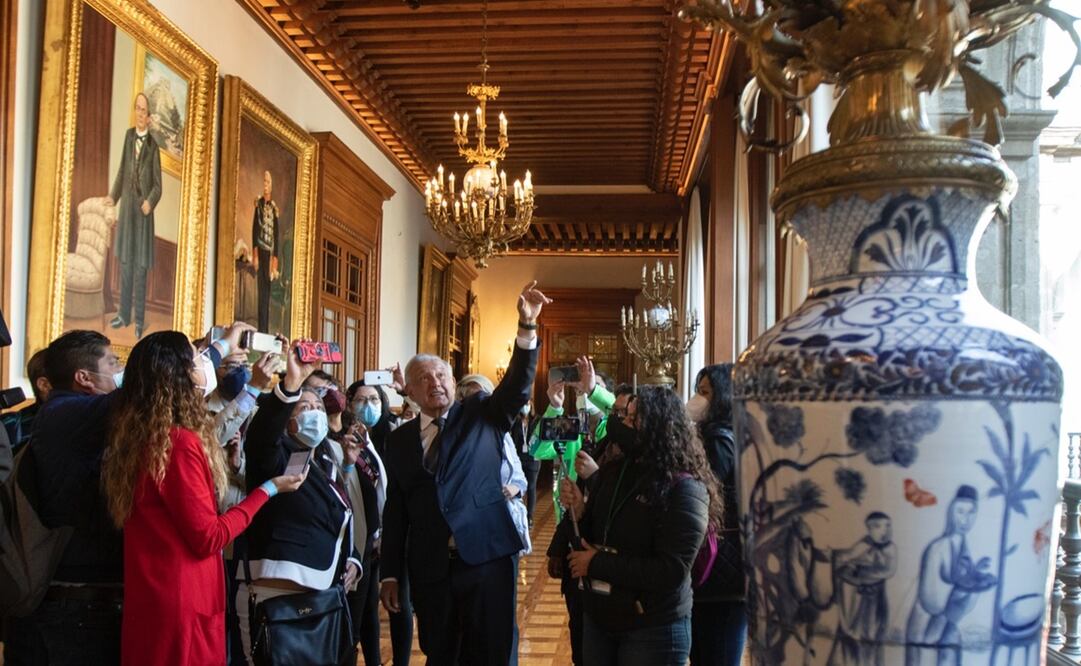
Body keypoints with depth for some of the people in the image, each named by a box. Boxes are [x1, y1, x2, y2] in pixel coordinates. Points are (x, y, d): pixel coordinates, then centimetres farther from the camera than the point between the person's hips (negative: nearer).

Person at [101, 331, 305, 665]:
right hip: (182, 603, -9)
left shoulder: (138, 436, 6)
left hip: (150, 599, 9)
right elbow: (208, 537, -18)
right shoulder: (180, 443, -20)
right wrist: (268, 490, -8)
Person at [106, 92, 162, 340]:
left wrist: (150, 202, -25)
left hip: (143, 209, -5)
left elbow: (157, 185, -8)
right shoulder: (128, 135, 6)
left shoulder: (153, 146, -8)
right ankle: (124, 314, 23)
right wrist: (113, 196, 4)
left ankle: (139, 320, 10)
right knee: (125, 265, 12)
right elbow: (122, 170, 11)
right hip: (126, 206, 5)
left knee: (140, 268, 1)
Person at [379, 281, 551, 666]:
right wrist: (390, 574, 6)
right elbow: (395, 510, 9)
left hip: (486, 557, -2)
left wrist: (527, 326, -28)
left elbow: (517, 385, -14)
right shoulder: (400, 440, 9)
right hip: (429, 568, 2)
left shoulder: (482, 415, 4)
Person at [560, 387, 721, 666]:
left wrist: (597, 564, -19)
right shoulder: (613, 471, 3)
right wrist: (579, 511, -9)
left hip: (654, 629, -6)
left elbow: (671, 572, -23)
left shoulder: (685, 489, -18)